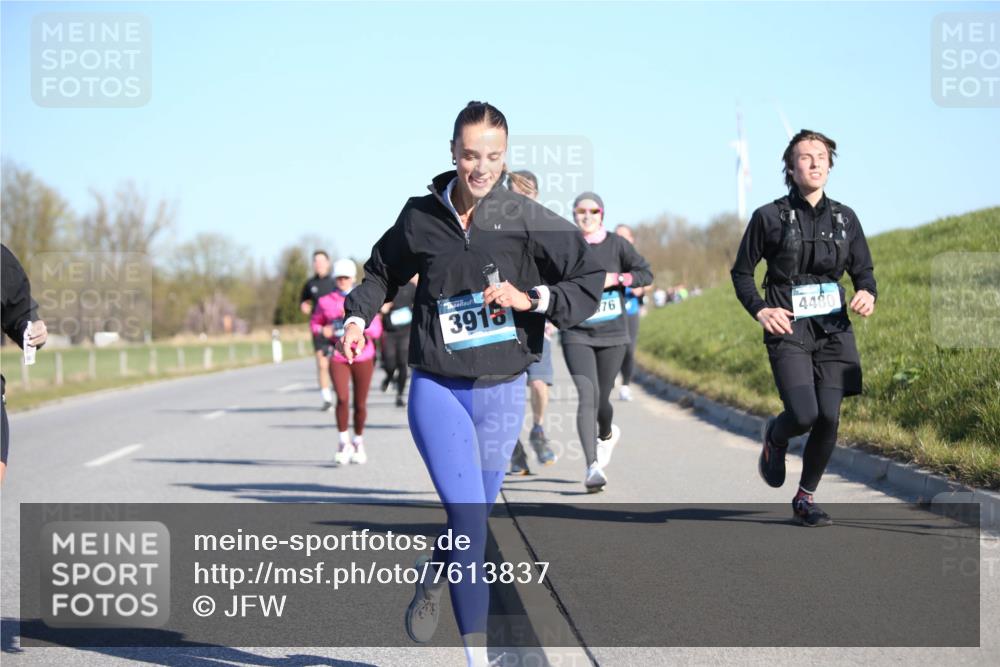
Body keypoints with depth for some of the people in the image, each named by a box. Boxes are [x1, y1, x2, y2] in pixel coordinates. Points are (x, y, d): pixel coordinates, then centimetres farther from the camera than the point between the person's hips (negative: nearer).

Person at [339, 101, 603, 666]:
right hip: (437, 390, -1)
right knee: (469, 520, -16)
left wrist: (530, 298, -17)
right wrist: (359, 316, 3)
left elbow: (590, 281, -5)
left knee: (474, 523, 15)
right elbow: (384, 271, 19)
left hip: (501, 393, 1)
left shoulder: (527, 220, -7)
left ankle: (431, 579, 49)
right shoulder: (421, 217, -1)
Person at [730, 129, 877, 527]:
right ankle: (775, 438, 20)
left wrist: (867, 294, -8)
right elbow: (741, 272, 5)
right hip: (788, 330, -4)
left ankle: (805, 499, 14)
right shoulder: (769, 217, -2)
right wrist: (760, 310, -11)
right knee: (804, 414, -18)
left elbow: (863, 270, 15)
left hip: (833, 330, 4)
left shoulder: (844, 218, 8)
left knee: (829, 418, -4)